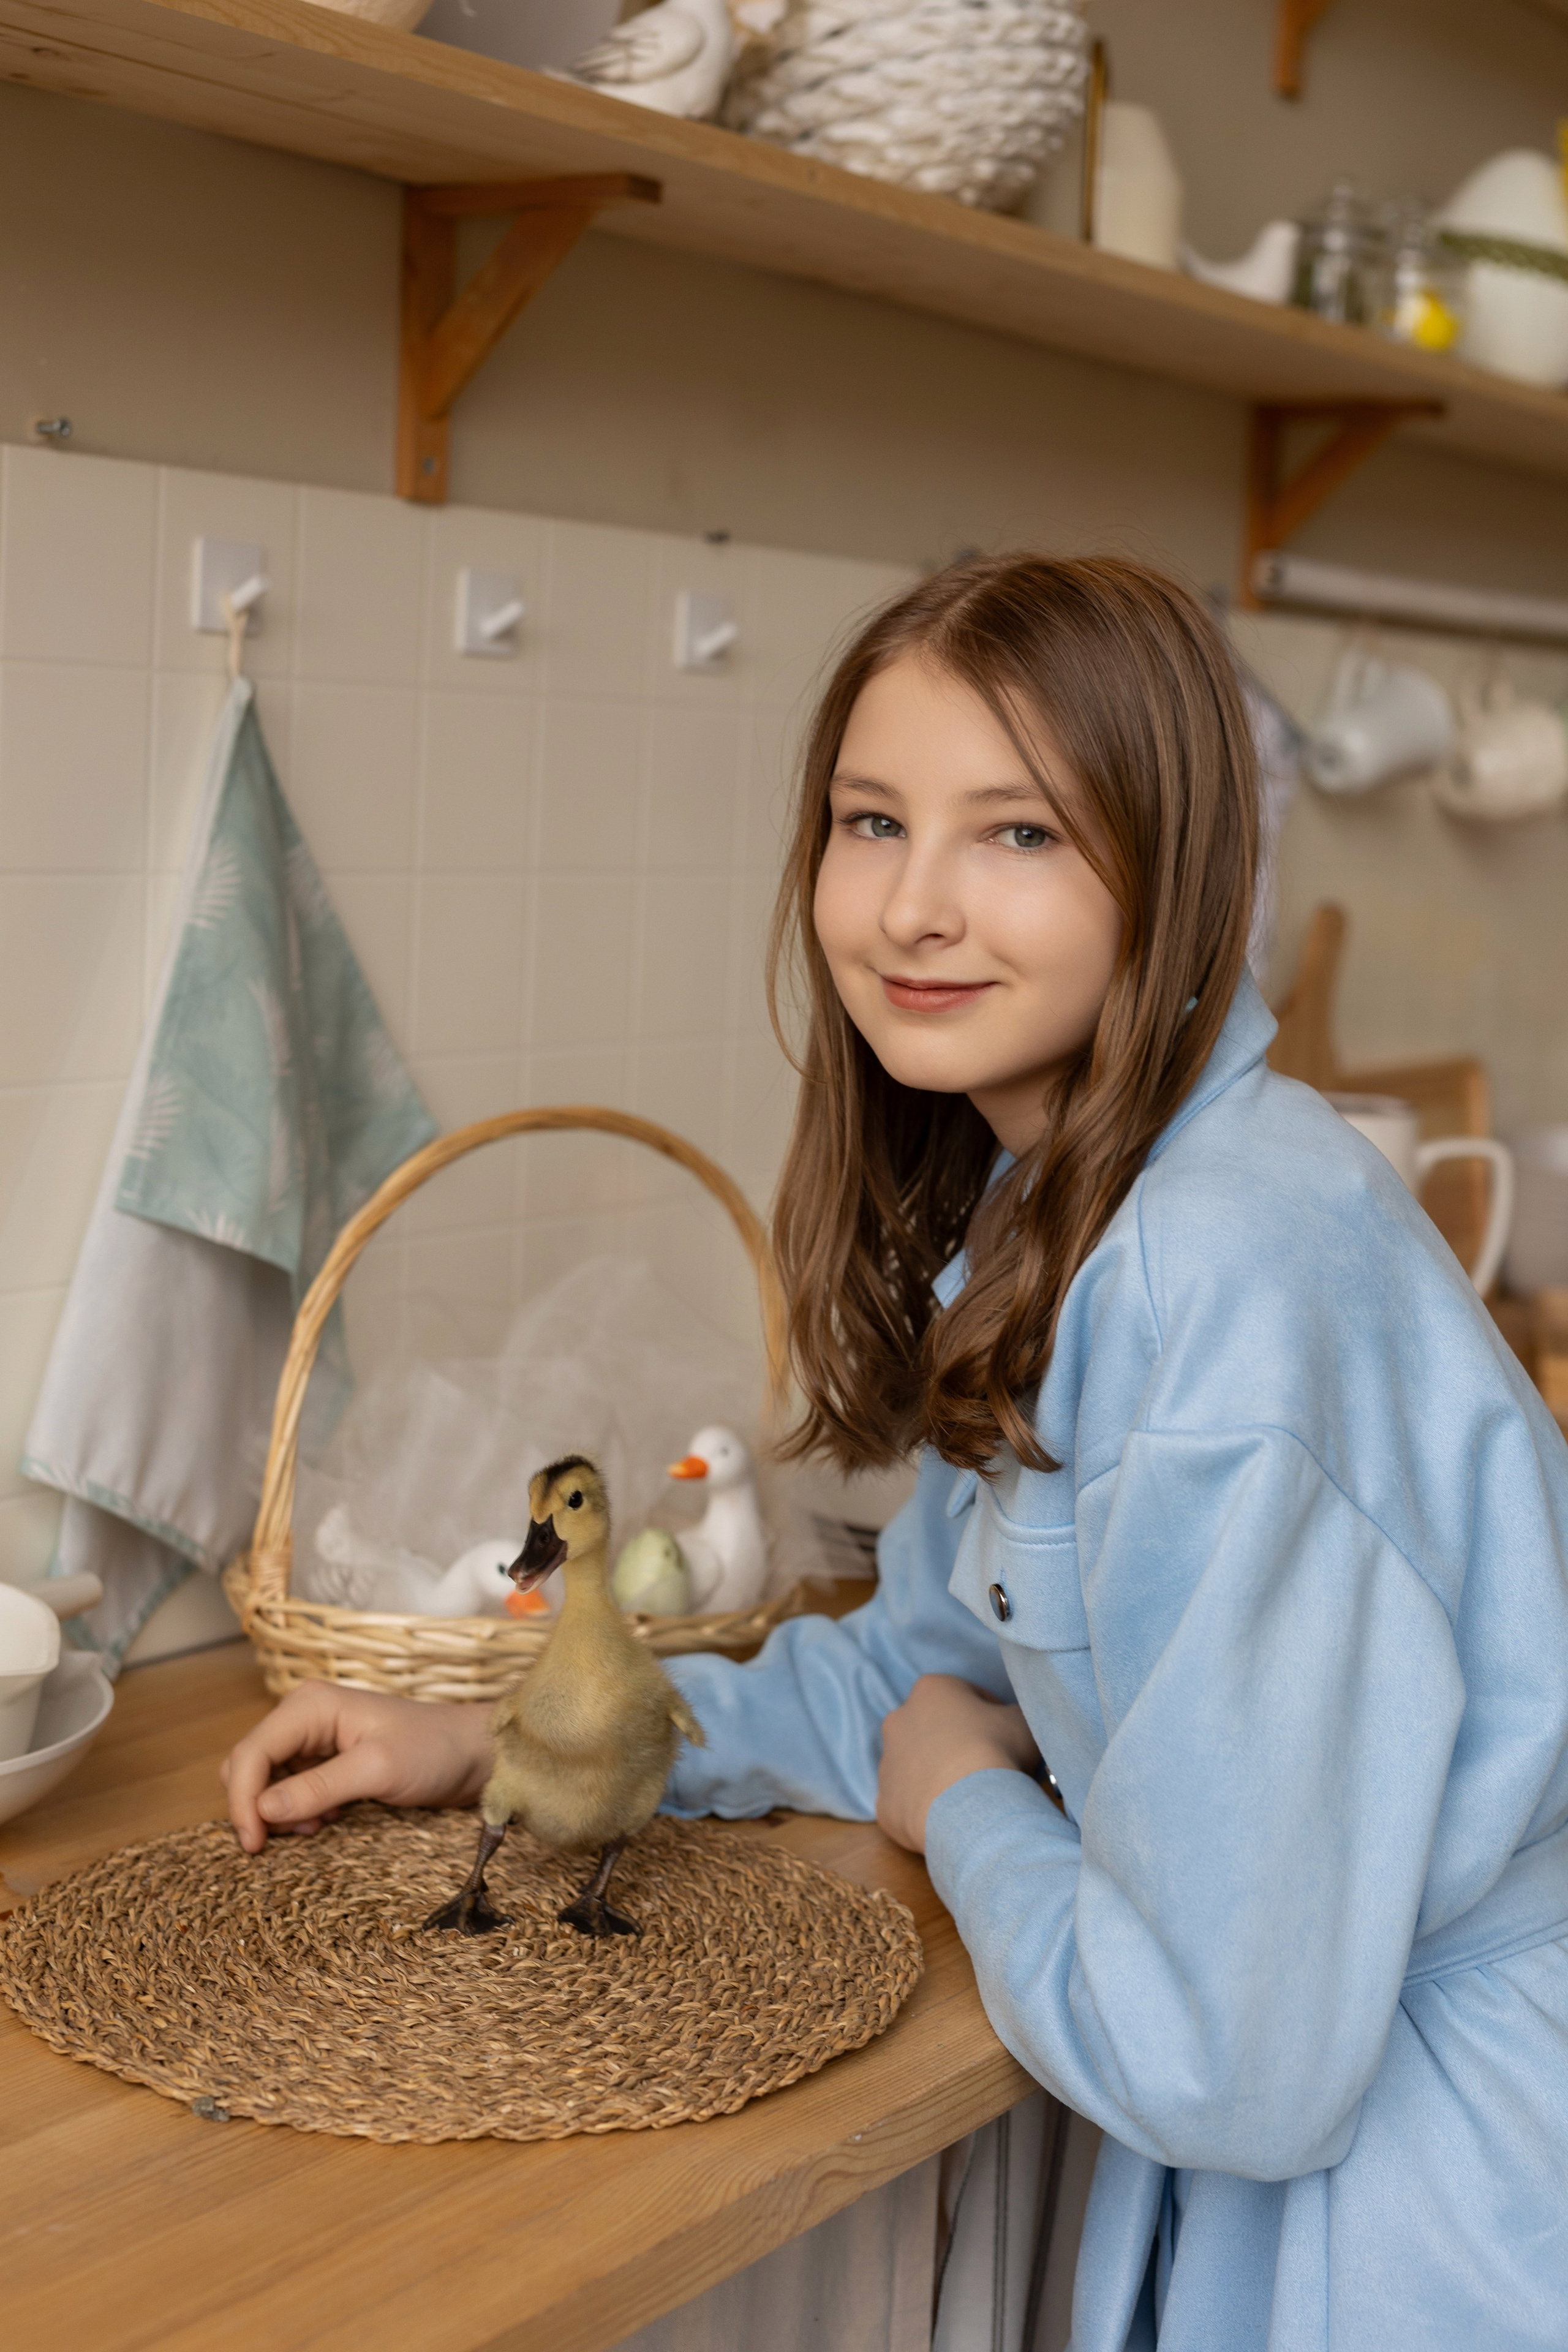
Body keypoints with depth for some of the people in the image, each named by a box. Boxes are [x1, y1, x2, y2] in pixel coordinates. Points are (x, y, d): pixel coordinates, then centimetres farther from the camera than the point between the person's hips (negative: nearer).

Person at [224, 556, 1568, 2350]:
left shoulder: (1237, 1282, -30)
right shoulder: (1022, 1218, 1)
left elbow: (1224, 2052, -29)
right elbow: (937, 1659, 13)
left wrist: (962, 1815, -10)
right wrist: (482, 1740, 4)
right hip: (1276, 2132, 8)